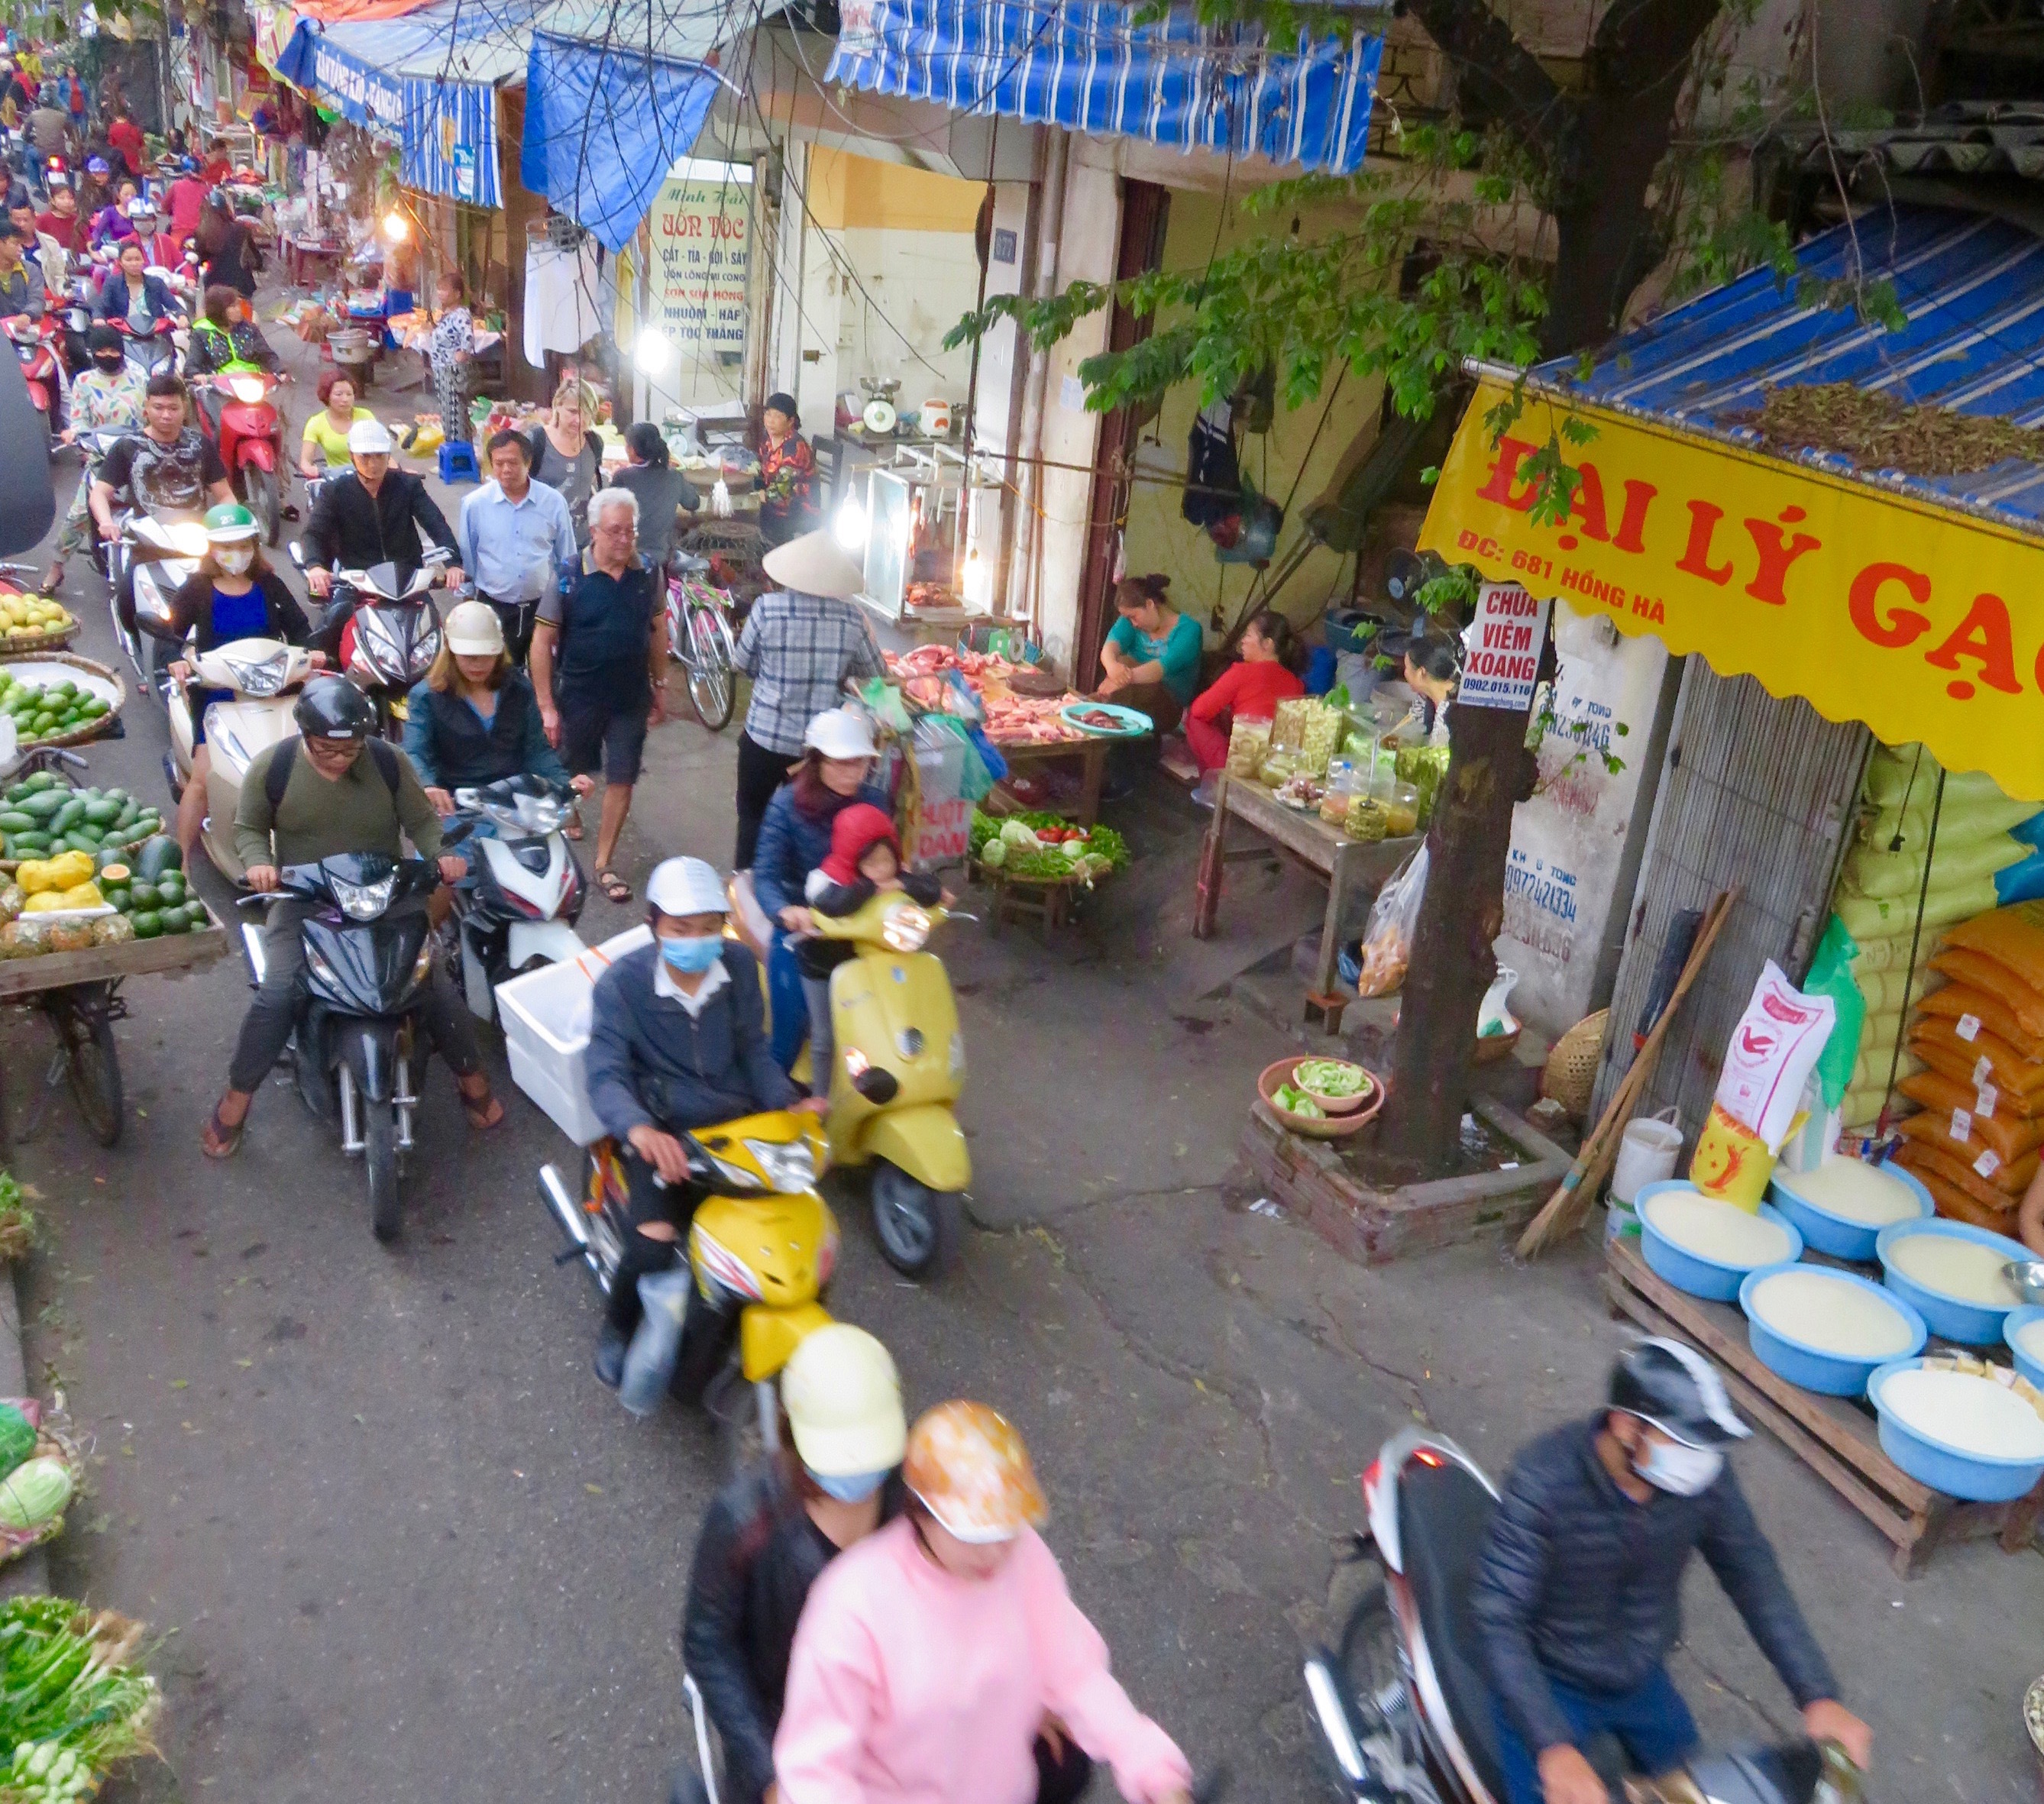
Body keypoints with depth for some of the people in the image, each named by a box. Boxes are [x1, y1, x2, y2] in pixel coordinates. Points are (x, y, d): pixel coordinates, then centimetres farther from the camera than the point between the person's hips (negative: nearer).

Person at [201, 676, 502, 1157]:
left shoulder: (389, 762, -7)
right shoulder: (272, 765, -8)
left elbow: (420, 821, 4)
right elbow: (249, 826, 4)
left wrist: (443, 854, -16)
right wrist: (258, 862, -17)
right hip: (303, 901, -1)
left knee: (437, 985, -12)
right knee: (276, 995, -21)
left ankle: (472, 1077, 13)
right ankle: (236, 1099, -1)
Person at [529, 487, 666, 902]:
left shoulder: (646, 575, -2)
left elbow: (657, 631, 10)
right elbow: (542, 641, -10)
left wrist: (659, 687, 9)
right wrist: (546, 705, -12)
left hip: (631, 699, 3)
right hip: (579, 697, -2)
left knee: (622, 781, 4)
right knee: (573, 775, 14)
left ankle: (603, 865, 15)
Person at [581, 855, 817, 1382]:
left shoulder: (739, 965, -1)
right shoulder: (621, 984, -13)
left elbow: (752, 1047, 8)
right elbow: (605, 1076, -20)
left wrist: (788, 1103, -11)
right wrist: (640, 1129, -41)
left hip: (736, 1114, 4)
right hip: (661, 1125, -4)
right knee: (656, 1239, -25)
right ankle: (618, 1329, 8)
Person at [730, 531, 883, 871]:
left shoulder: (768, 607, -14)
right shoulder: (853, 616, -10)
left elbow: (744, 664, -1)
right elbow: (874, 671, 4)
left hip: (766, 737, -1)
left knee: (753, 815, 18)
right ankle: (801, 889, 25)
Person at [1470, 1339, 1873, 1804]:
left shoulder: (1705, 1474, -19)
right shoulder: (1543, 1481, -34)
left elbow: (1753, 1577, -6)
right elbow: (1497, 1617, -34)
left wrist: (1818, 1695, -14)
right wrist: (1553, 1749, -43)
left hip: (1642, 1679, 5)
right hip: (1547, 1682, -5)